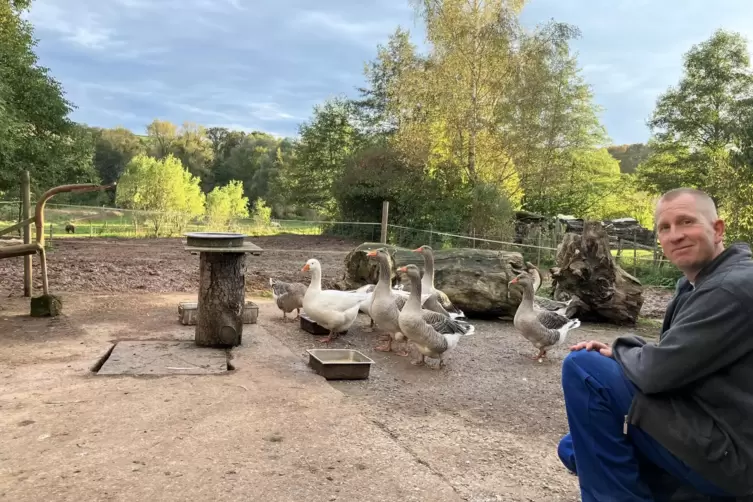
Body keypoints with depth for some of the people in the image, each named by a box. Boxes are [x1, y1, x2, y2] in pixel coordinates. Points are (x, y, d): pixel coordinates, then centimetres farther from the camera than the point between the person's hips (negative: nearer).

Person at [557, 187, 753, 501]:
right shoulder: (698, 284, 12)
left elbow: (657, 371, -25)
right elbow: (669, 362, 15)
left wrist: (619, 352, -3)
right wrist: (618, 352, -4)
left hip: (724, 452, -10)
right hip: (710, 438, 10)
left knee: (583, 366, -17)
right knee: (573, 450, 17)